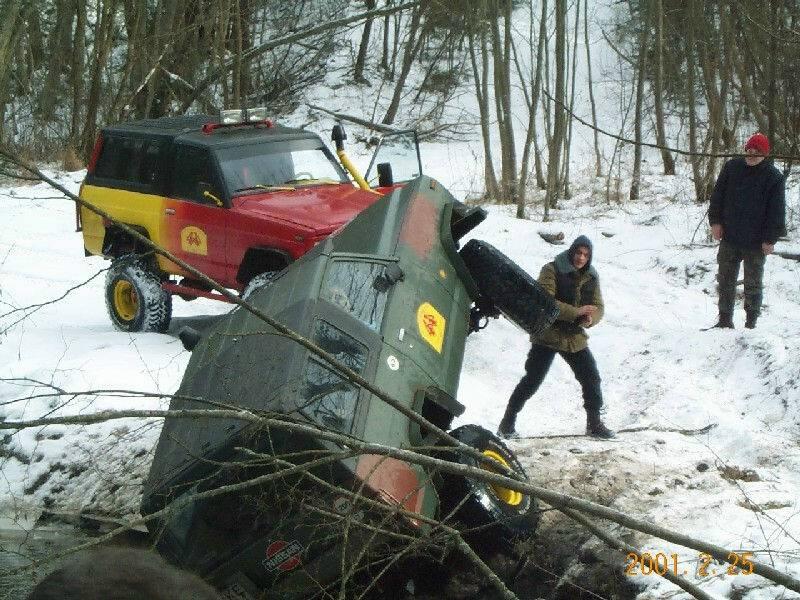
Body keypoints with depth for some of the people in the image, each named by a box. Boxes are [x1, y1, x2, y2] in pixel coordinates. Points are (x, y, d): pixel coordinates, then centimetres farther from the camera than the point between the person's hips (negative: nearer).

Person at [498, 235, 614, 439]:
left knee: (592, 379, 3)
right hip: (548, 336, -5)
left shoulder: (591, 277, 8)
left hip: (576, 338, 5)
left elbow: (598, 307, 7)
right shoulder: (552, 271, -10)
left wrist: (589, 319, -17)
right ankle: (507, 423, 5)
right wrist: (576, 312, -27)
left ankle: (594, 423, 19)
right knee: (532, 380, -5)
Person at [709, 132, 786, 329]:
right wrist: (715, 221, 0)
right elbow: (717, 195, 8)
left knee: (753, 285, 7)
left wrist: (770, 239, -9)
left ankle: (751, 323, 16)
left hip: (756, 243, -3)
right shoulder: (732, 167, 2)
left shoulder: (774, 177, -7)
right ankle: (725, 320, 19)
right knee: (725, 282, 9)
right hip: (729, 239, 3)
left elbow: (776, 211, -6)